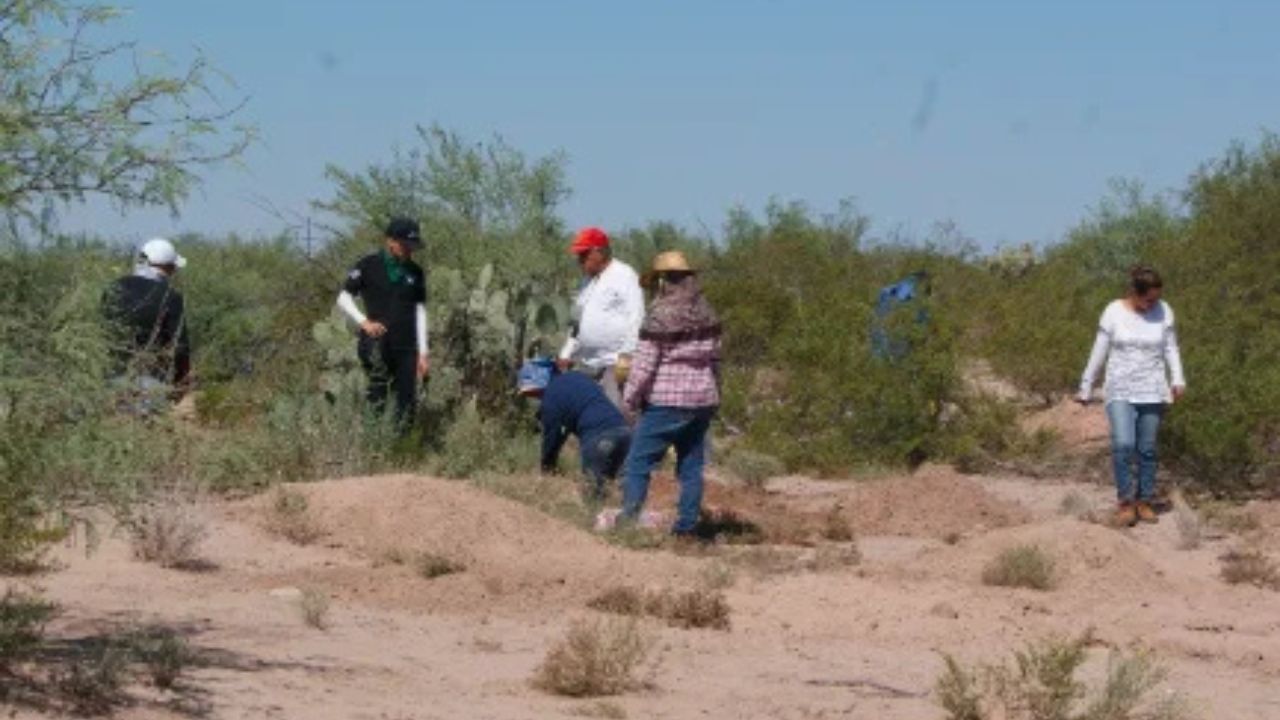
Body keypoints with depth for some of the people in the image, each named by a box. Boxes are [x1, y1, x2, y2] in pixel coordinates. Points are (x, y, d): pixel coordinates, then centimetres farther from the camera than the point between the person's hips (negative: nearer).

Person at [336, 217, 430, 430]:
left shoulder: (415, 273, 12)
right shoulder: (369, 265, 0)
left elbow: (420, 311, 13)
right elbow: (343, 298, 4)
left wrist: (423, 353, 7)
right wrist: (364, 322, -12)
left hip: (406, 347, 3)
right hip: (376, 339, -3)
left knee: (407, 404, -3)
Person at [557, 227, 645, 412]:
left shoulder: (623, 276, -5)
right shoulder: (588, 281, 21)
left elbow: (634, 320, -13)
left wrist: (625, 357, -18)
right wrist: (567, 353, 21)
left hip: (615, 363, -8)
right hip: (589, 366, 8)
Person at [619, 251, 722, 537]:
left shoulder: (660, 317, -12)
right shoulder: (707, 315, 7)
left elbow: (644, 364, -12)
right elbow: (714, 359, 13)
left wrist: (630, 398, -3)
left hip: (666, 403, -6)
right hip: (703, 401, 6)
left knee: (638, 463, 1)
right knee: (691, 467, 10)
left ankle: (628, 521, -5)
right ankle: (687, 526, 11)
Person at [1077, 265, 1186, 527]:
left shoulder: (1163, 312, -1)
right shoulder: (1114, 312, -6)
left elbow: (1170, 348, 4)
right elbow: (1099, 353, 0)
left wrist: (1177, 380, -11)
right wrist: (1085, 389, 5)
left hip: (1152, 394, 2)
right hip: (1121, 392, -2)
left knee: (1147, 449, 3)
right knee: (1123, 445, -17)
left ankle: (1144, 500, 18)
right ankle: (1125, 501, -2)